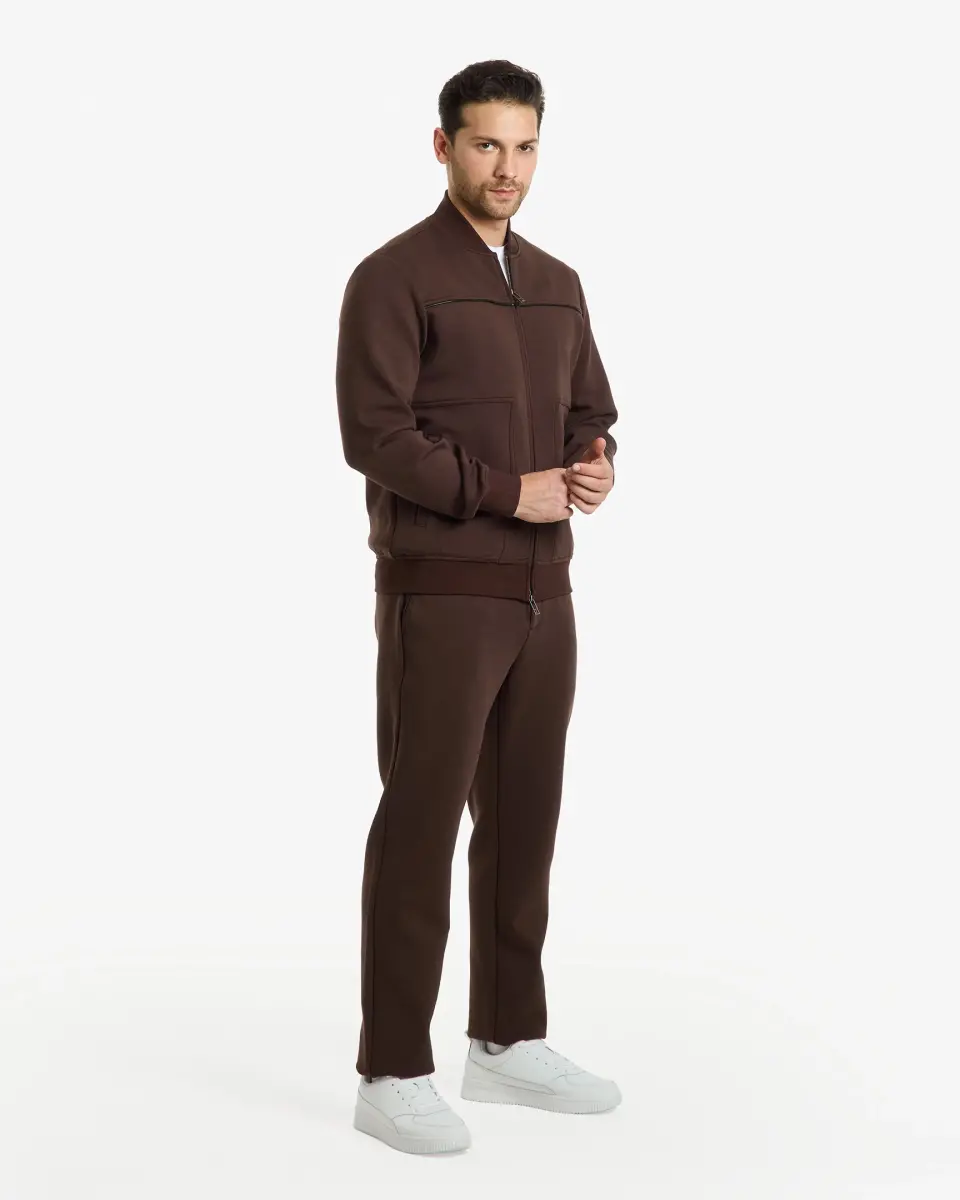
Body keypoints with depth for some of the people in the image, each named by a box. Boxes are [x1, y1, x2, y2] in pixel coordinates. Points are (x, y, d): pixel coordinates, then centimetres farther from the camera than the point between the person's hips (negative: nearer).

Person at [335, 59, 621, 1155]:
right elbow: (375, 437, -17)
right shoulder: (393, 277, -9)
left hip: (541, 594, 7)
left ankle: (508, 1043, 23)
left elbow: (586, 417, 17)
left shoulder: (557, 286, 15)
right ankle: (393, 1072, 4)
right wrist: (513, 492, -19)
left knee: (524, 817, 11)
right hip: (440, 593, -7)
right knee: (422, 822, -5)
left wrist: (595, 467, -8)